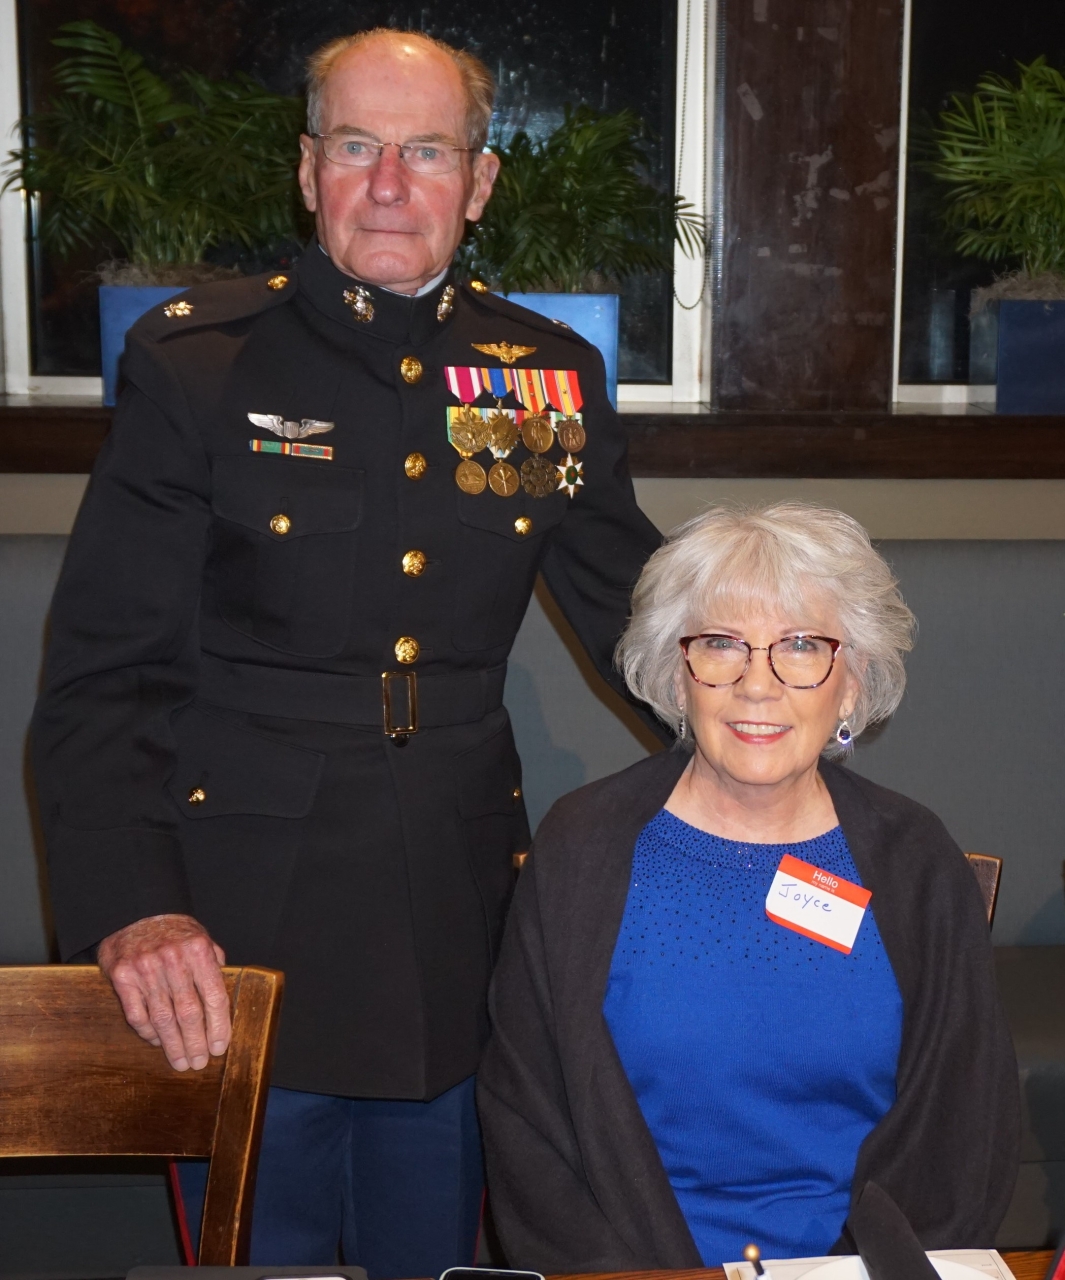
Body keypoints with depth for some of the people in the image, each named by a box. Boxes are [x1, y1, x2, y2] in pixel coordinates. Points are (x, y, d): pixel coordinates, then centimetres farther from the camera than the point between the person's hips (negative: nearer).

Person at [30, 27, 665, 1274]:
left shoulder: (550, 379, 4)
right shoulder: (199, 364, -6)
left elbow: (637, 614, 11)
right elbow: (102, 674, -7)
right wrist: (131, 906, -20)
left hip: (457, 936, 3)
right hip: (248, 926, -2)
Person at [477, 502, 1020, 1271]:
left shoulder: (918, 868, 3)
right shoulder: (582, 850, -1)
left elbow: (968, 1134, 5)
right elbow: (525, 1115, 0)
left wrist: (872, 1265, -10)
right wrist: (623, 1268, -12)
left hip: (853, 1265, 2)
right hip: (637, 1256, -1)